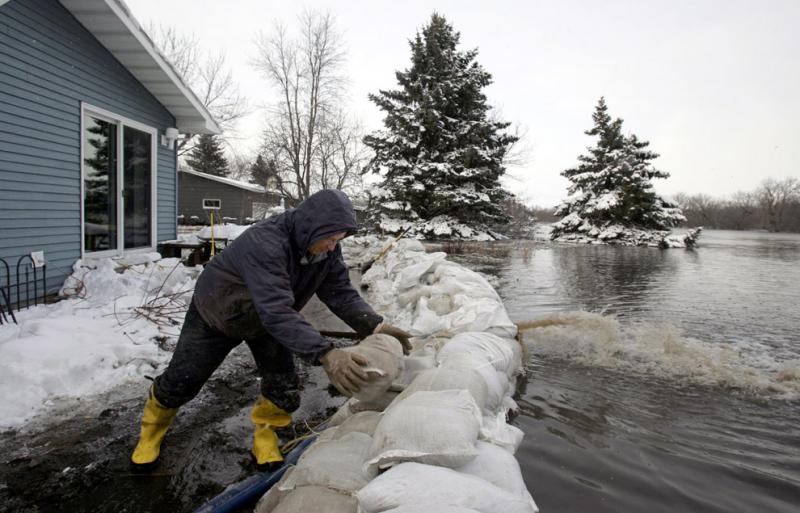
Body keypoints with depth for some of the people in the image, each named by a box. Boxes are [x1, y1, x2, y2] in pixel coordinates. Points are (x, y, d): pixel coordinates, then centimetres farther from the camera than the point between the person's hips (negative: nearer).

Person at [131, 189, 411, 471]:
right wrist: (324, 354, -59)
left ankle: (265, 431, 22)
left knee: (284, 389, -8)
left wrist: (373, 325, -36)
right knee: (181, 380, 7)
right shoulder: (264, 243, -43)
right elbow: (276, 312, -51)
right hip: (215, 315, -4)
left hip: (266, 320, 5)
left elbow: (342, 292, -20)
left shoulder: (326, 249, -21)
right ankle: (154, 426, 38)